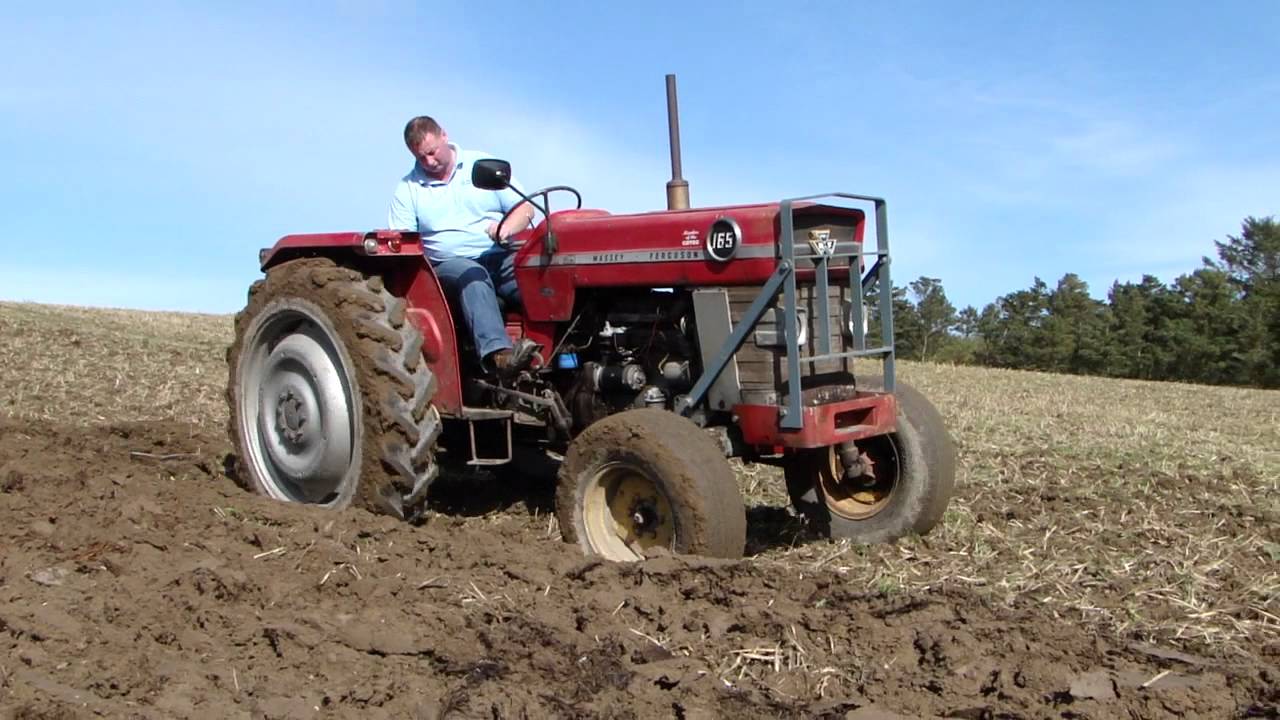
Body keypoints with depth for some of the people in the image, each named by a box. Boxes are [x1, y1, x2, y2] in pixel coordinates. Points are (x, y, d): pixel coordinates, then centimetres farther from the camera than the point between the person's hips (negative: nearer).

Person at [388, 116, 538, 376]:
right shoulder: (407, 189, 12)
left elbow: (525, 208, 7)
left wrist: (506, 228, -16)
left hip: (501, 257, 1)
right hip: (449, 264, -1)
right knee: (473, 276, -38)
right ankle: (496, 352, -56)